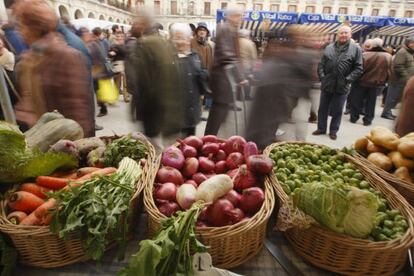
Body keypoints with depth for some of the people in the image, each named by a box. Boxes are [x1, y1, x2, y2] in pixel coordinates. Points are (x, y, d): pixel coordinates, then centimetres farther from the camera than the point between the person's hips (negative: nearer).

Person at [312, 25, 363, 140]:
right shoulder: (329, 47, 7)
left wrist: (348, 79, -12)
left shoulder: (356, 49, 0)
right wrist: (322, 77, -5)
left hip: (342, 87, -2)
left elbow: (358, 68, -3)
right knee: (322, 109, 11)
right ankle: (321, 128, 26)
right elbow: (321, 64, 7)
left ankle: (333, 131, 22)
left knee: (337, 111, 7)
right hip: (326, 84, 2)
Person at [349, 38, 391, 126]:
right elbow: (389, 72, 3)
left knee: (357, 101, 11)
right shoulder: (388, 56, -3)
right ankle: (367, 120, 17)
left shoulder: (365, 54, -14)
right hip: (377, 84, 3)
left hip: (362, 82, -2)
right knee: (371, 103, 13)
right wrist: (383, 81, 17)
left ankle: (354, 117, 16)